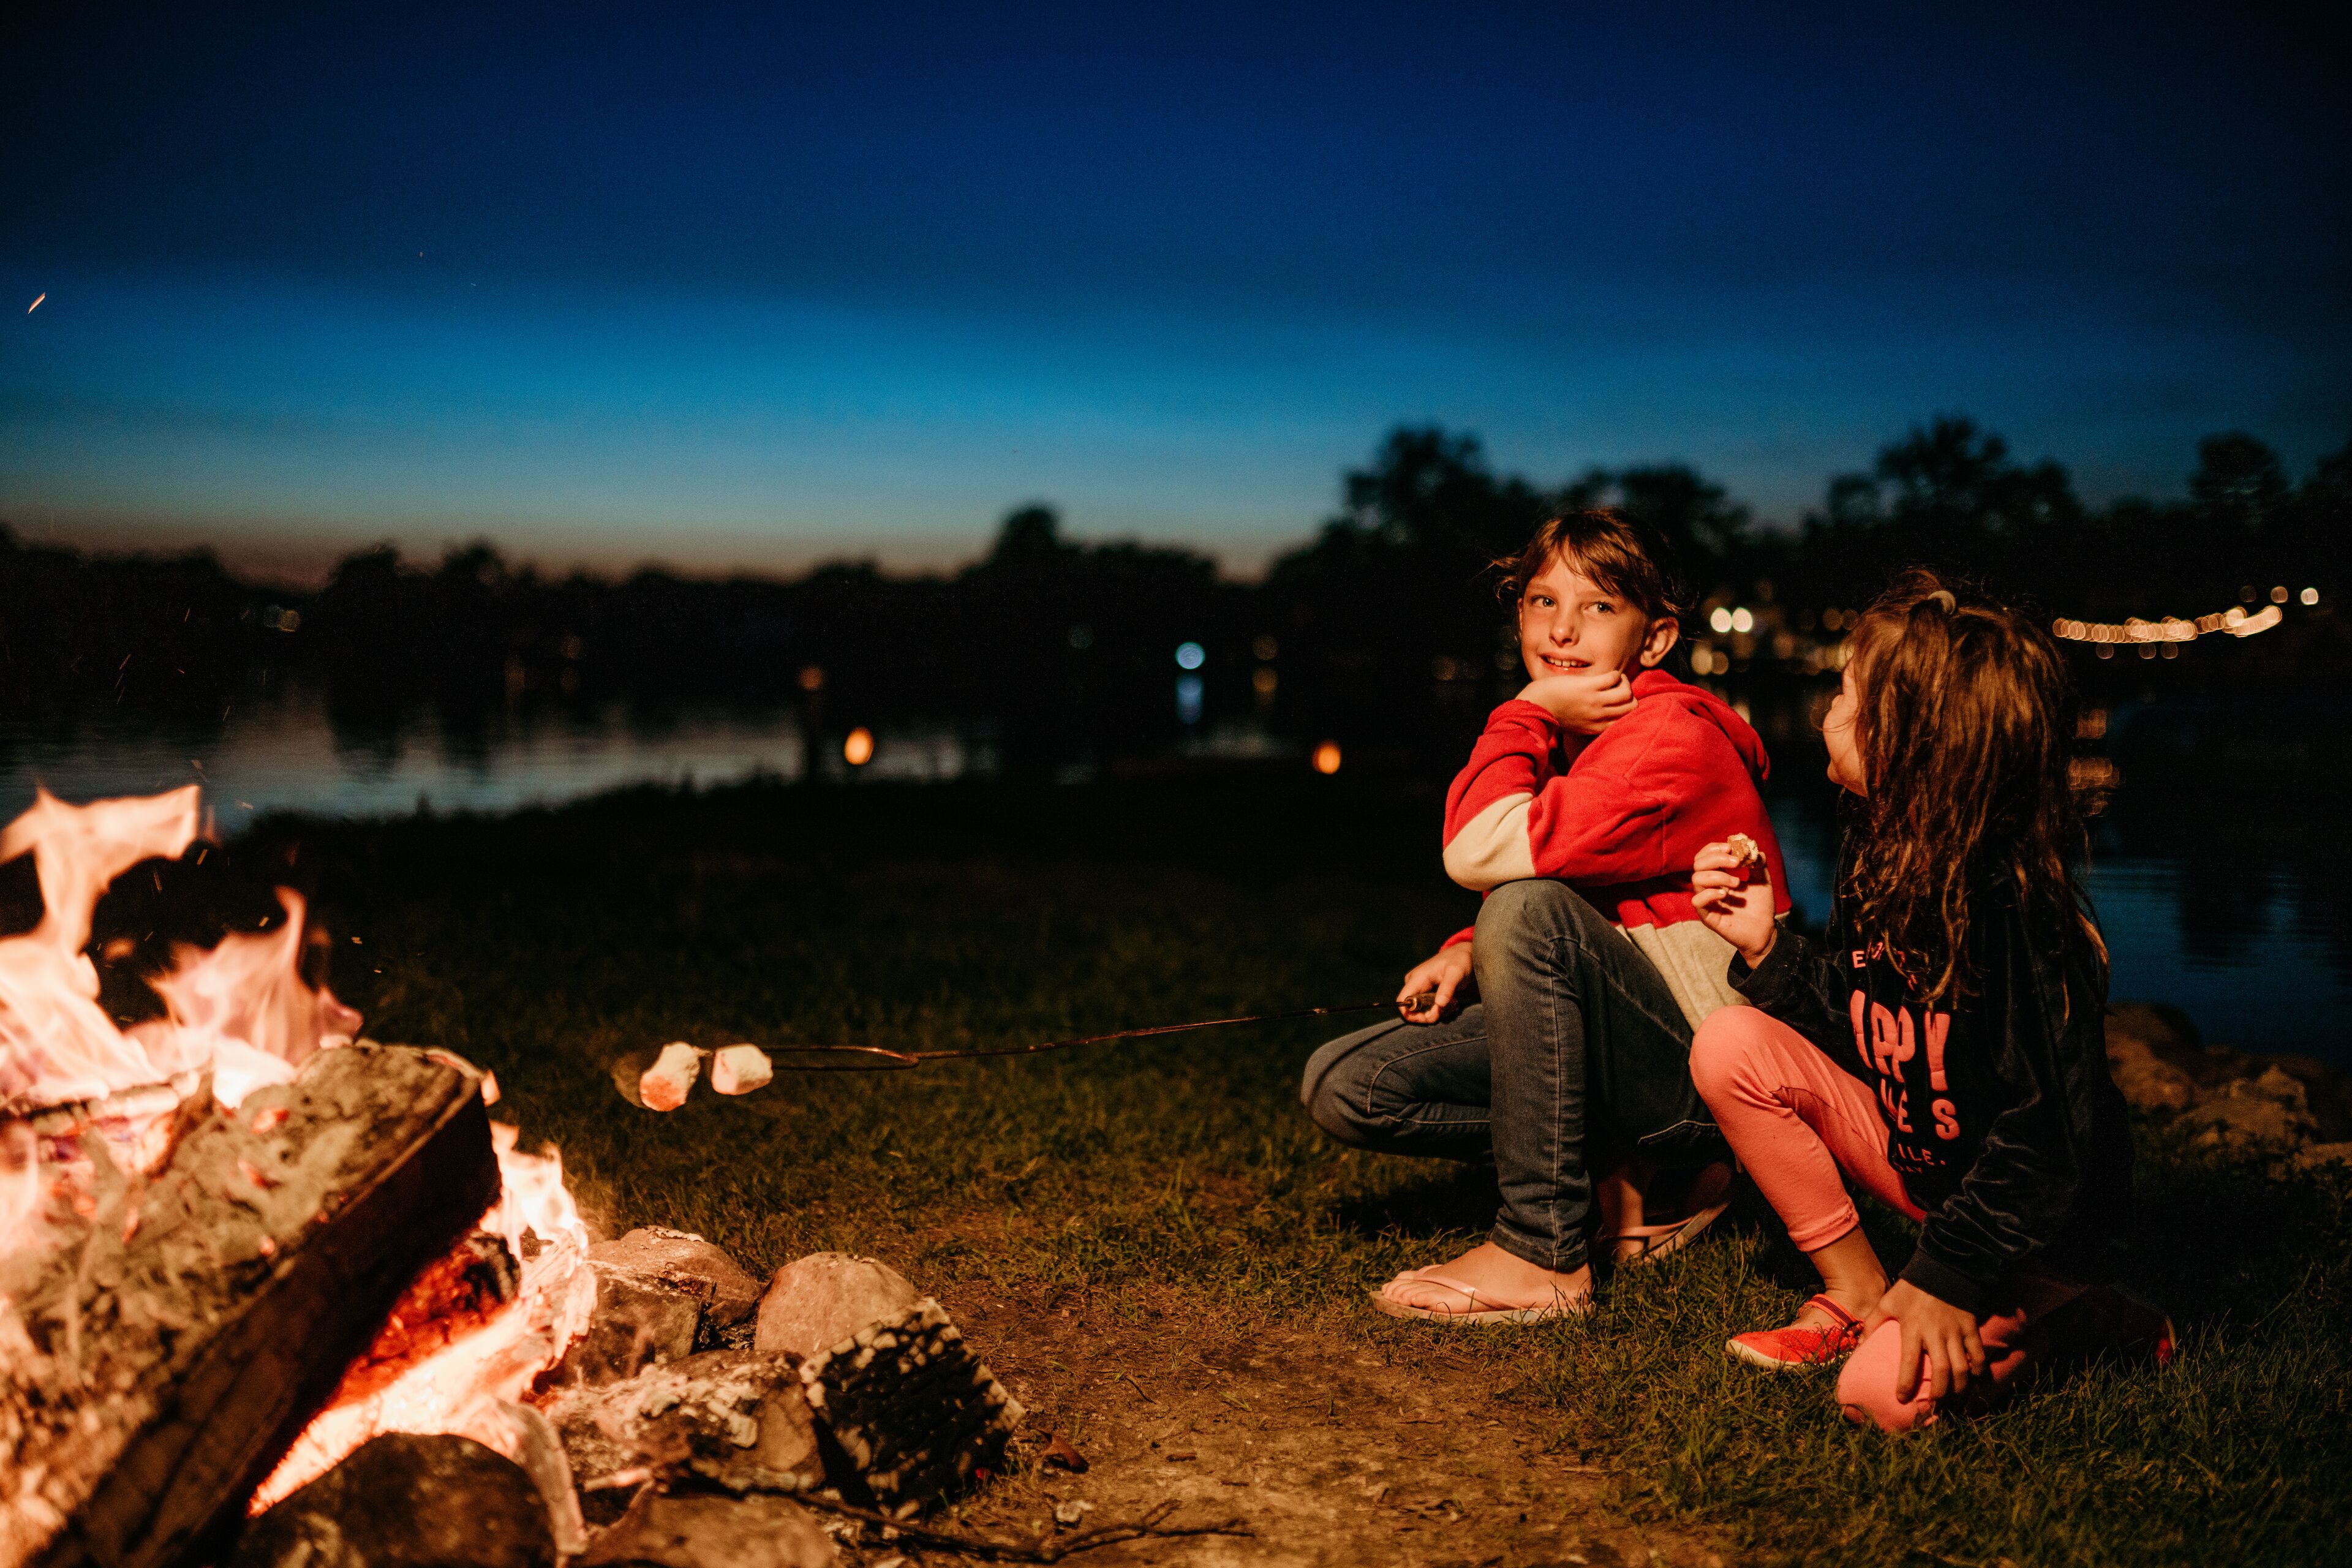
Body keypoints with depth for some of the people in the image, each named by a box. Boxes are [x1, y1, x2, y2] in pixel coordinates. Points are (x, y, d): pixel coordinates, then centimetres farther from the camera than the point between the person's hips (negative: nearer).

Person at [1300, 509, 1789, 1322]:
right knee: (1341, 1085, -5)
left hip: (1703, 1067, -9)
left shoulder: (1672, 734, -18)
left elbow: (1478, 853, -29)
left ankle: (1542, 1255, -24)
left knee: (1530, 910, -34)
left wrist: (1526, 712, -15)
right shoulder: (1557, 734, 9)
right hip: (1607, 1043, 9)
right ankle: (1641, 1175, 1)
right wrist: (1470, 953, -1)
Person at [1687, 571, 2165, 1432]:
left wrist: (1950, 1272, -27)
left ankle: (2056, 1311, 4)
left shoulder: (2015, 908, -29)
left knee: (1888, 1393, -26)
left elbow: (2048, 1132, -27)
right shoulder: (1876, 854, -4)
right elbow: (1851, 1031, 5)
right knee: (1732, 1048, -10)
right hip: (1923, 1158, 7)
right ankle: (1853, 1292, 2)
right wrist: (1764, 945, -9)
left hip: (2040, 1220, -7)